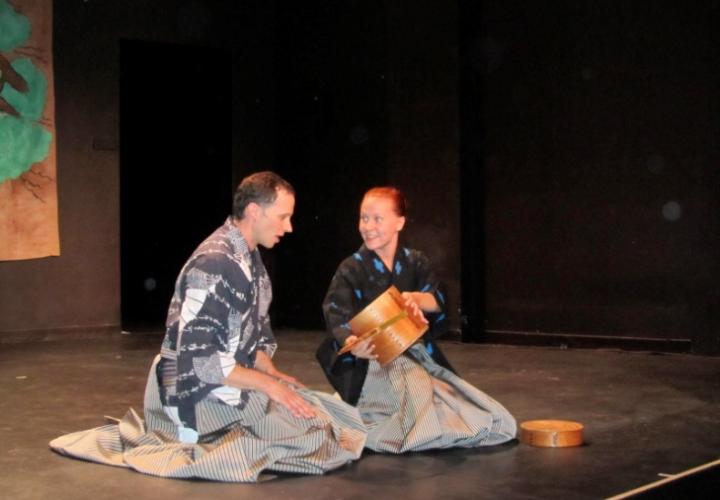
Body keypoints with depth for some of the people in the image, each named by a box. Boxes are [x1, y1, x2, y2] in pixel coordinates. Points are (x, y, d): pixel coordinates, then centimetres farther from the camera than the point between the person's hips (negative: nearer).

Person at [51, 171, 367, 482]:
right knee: (314, 433, -19)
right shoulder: (214, 264, -22)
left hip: (230, 384, 10)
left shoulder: (249, 257, 9)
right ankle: (194, 434, -5)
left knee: (327, 410, 6)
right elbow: (199, 359, -25)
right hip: (201, 394, -10)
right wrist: (268, 384, -20)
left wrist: (272, 373, -1)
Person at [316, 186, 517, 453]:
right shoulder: (350, 270, -4)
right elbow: (338, 321, -16)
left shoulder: (416, 262, 8)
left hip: (418, 355, 4)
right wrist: (354, 346, -40)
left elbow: (439, 302, -7)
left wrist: (418, 299, -33)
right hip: (373, 362, -4)